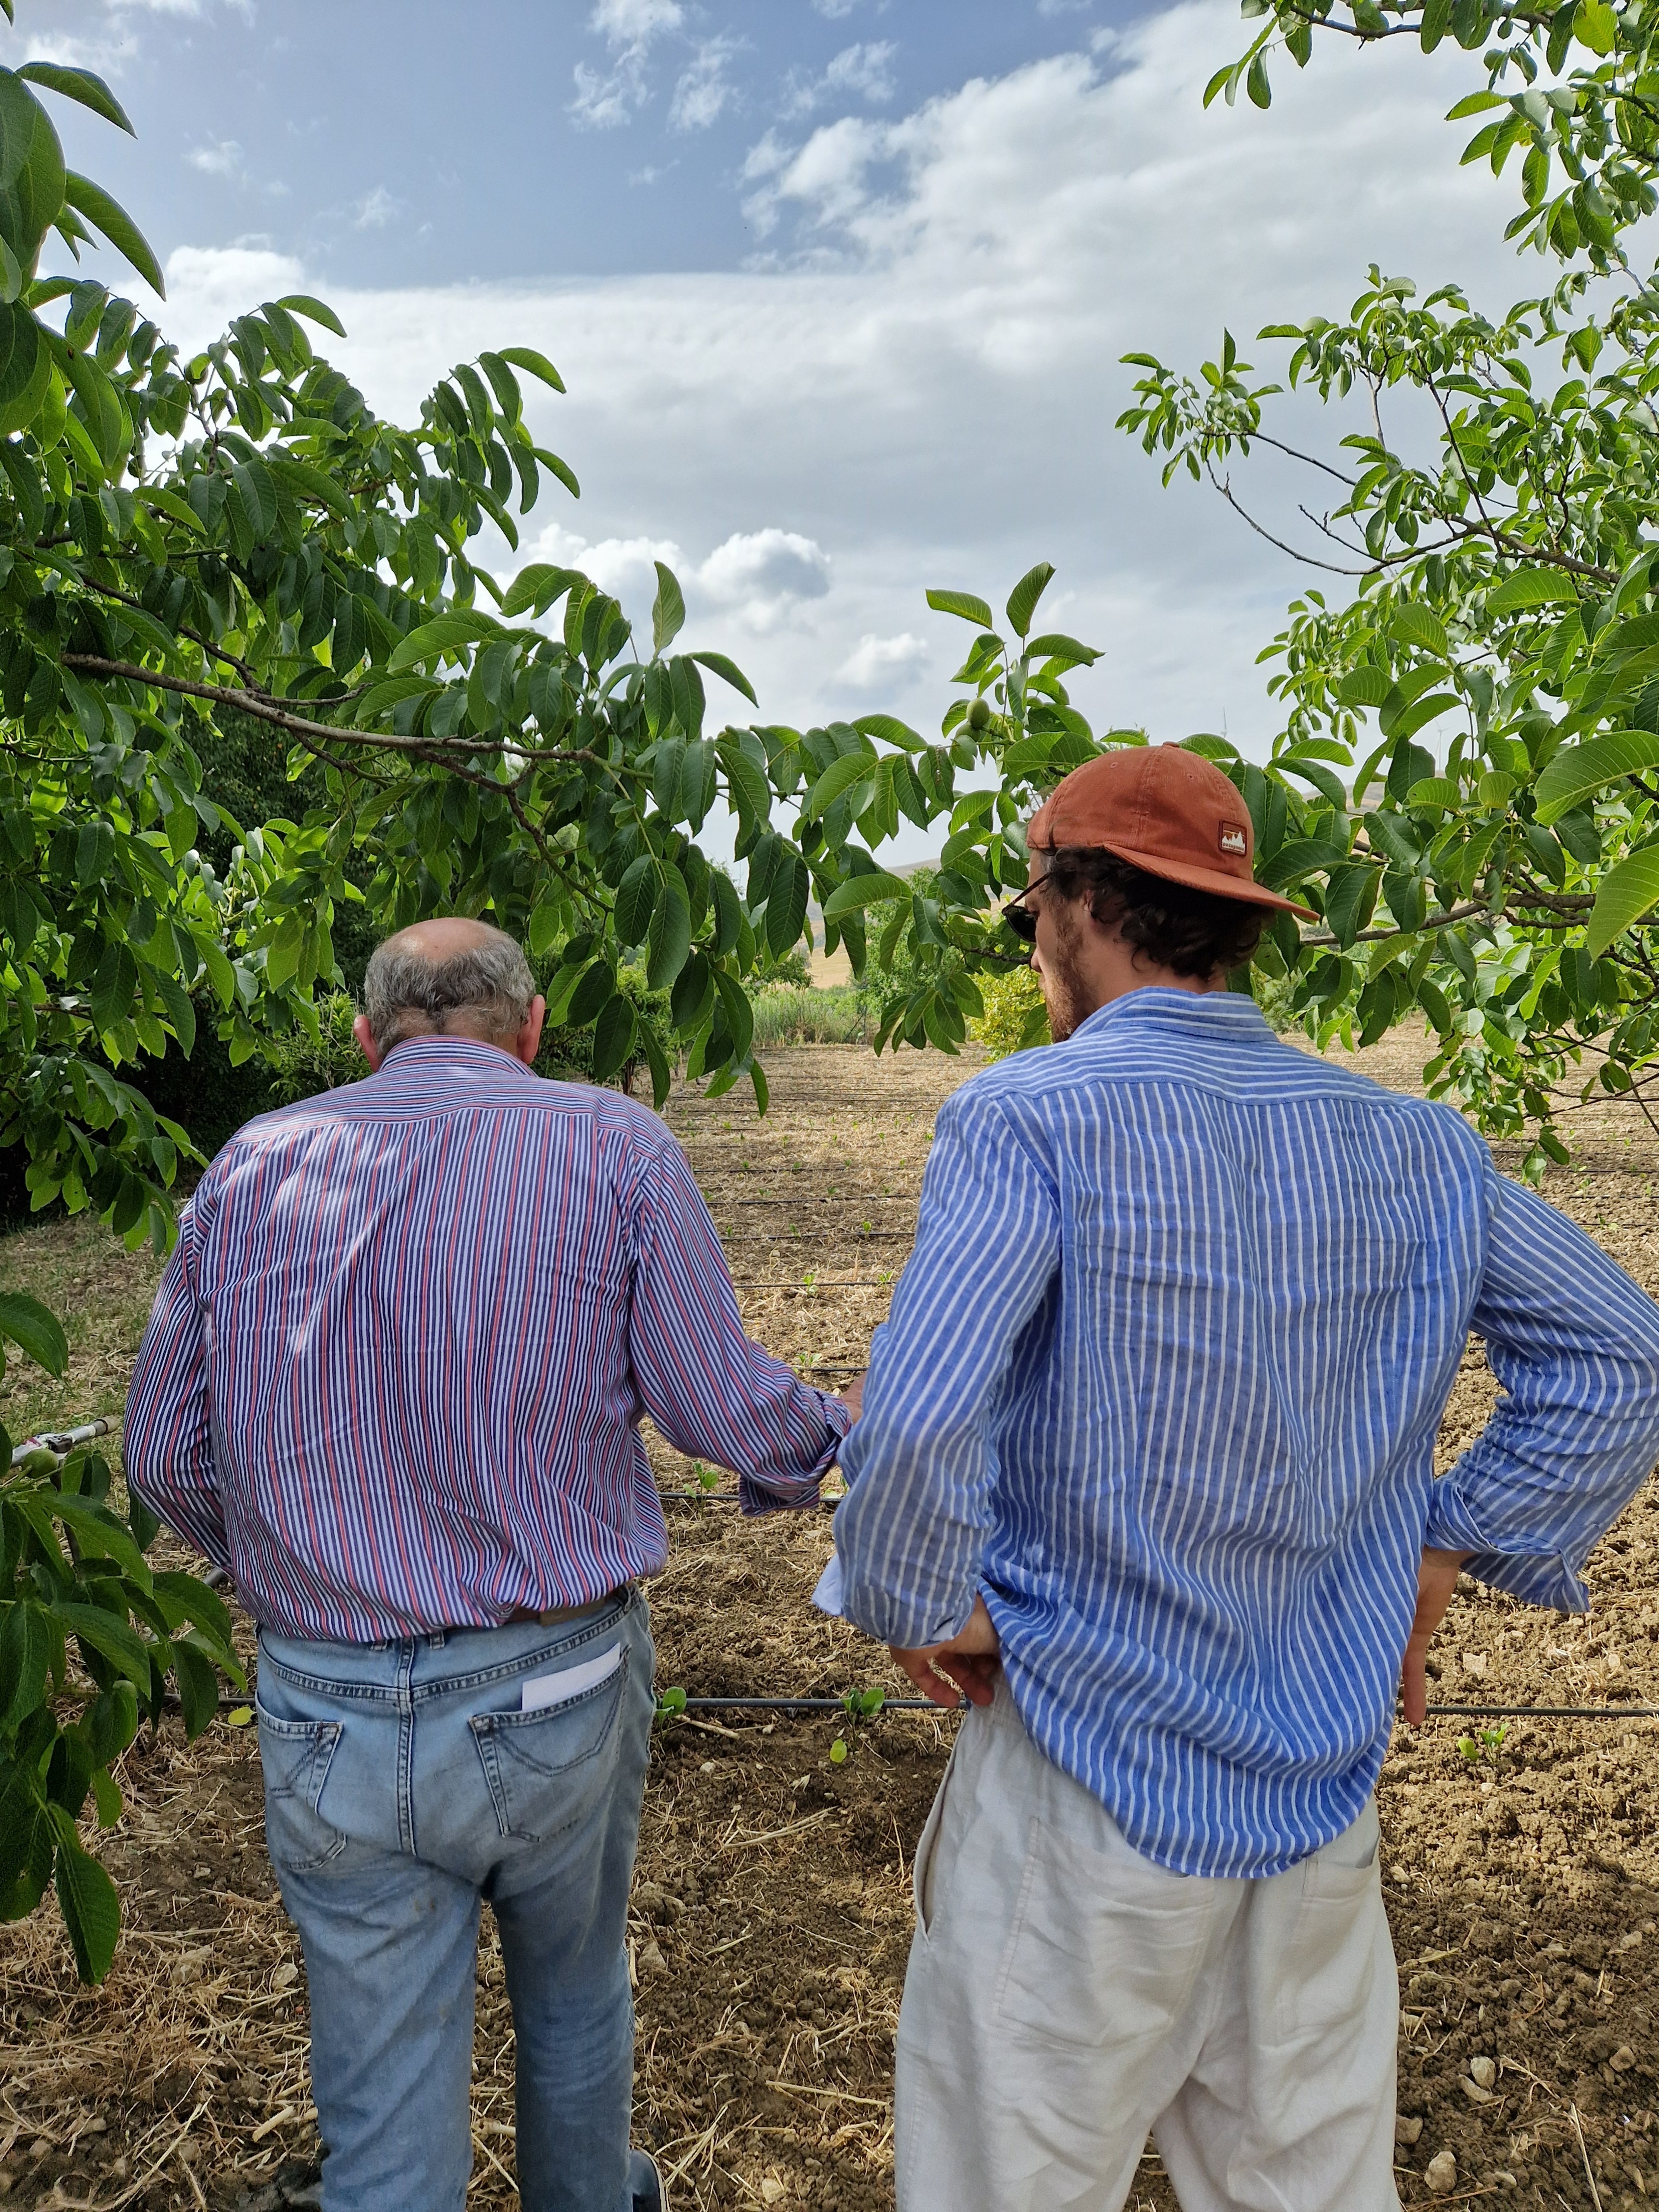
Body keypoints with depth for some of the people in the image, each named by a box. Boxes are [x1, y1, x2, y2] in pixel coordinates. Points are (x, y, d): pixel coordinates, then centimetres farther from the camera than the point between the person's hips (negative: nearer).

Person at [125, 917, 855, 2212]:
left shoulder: (251, 1168, -2)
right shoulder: (614, 1149, -10)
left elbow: (168, 1453, 4)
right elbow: (729, 1412, -10)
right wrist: (830, 1439, 13)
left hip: (327, 1715, 1)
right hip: (555, 1694, 0)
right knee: (574, 1994, 28)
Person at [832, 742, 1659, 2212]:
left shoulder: (1031, 1119, -18)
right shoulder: (1412, 1145, -1)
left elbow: (916, 1428, -28)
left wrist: (929, 1618, -11)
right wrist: (1433, 1562, 6)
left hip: (1087, 1792, -5)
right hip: (1324, 1799, 5)